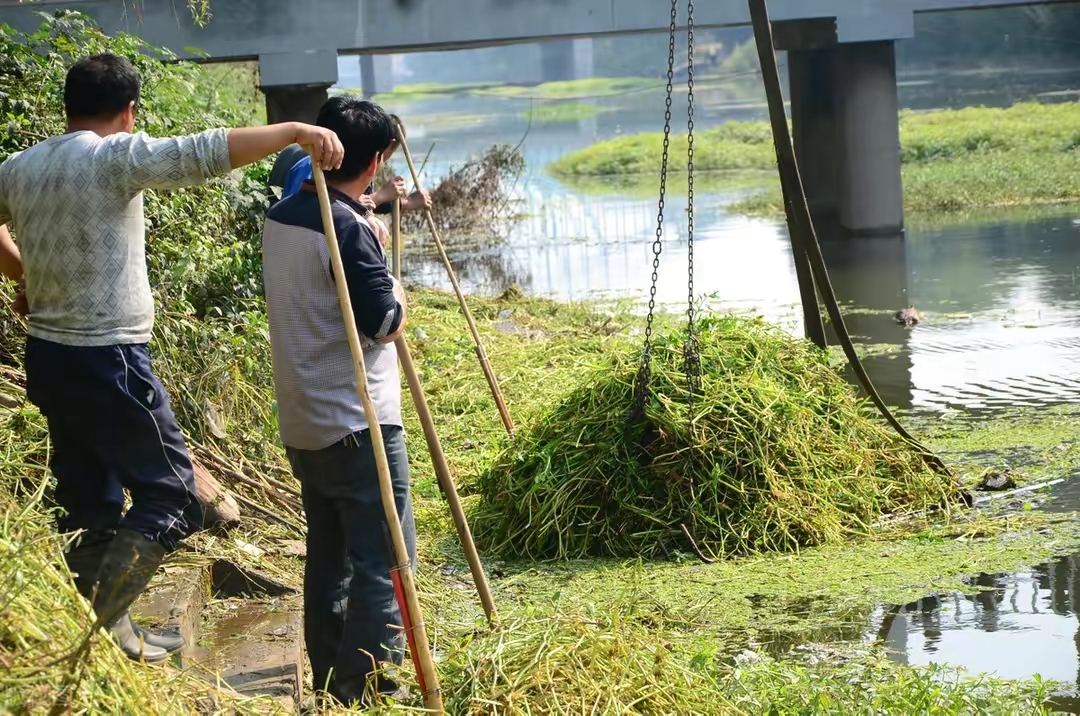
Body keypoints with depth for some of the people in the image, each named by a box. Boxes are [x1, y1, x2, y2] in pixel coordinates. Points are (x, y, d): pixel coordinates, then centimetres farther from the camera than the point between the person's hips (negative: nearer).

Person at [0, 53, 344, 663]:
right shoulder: (118, 156, -14)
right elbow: (208, 152, -25)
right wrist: (296, 131, -24)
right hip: (108, 362, -8)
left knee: (88, 503, 15)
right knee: (171, 495, 1)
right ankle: (102, 620, -10)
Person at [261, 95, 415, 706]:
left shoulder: (280, 218, 8)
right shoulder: (349, 228, -18)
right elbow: (385, 323, -17)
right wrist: (397, 295, 4)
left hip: (303, 425, 9)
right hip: (358, 426, -9)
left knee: (329, 558, 15)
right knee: (383, 561, -5)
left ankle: (332, 680, 20)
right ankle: (371, 691, -7)